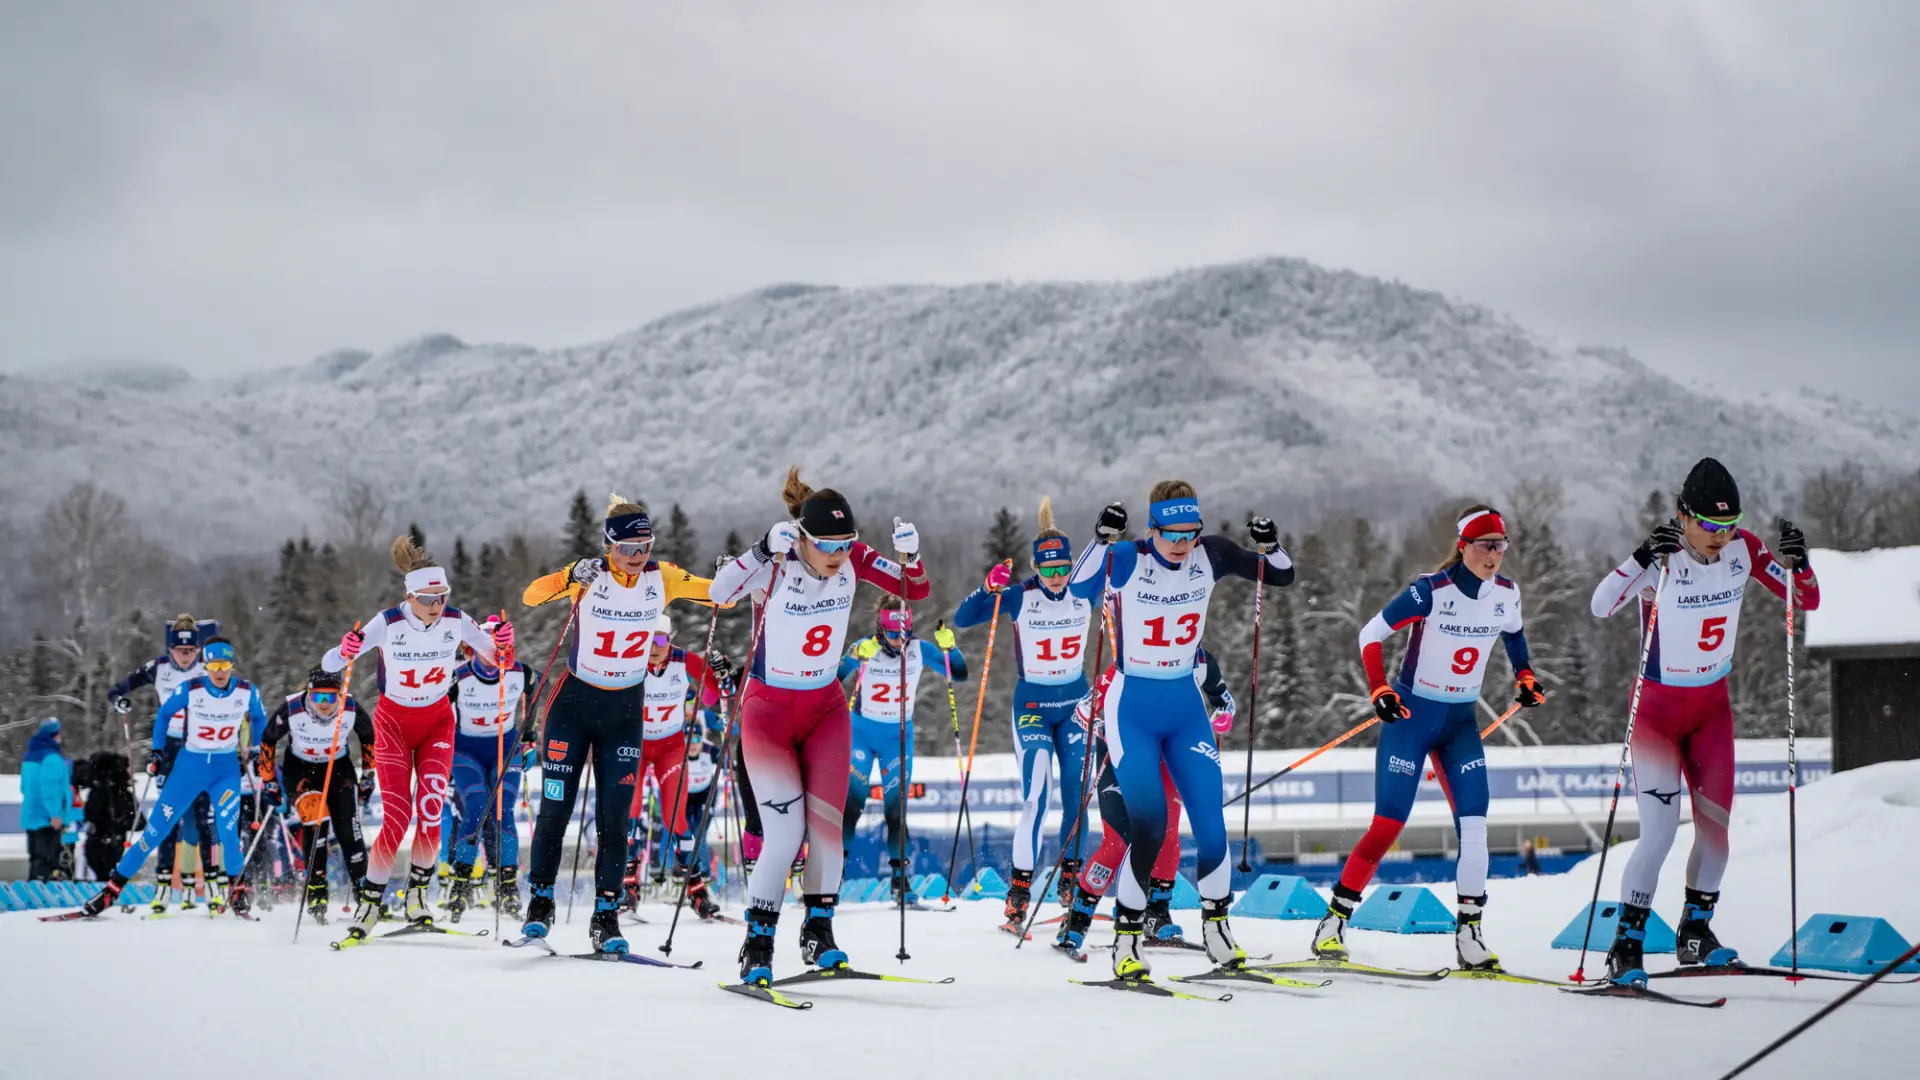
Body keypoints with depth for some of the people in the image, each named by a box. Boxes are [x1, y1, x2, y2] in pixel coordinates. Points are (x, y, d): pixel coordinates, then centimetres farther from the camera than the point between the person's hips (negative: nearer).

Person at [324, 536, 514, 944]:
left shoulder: (456, 621, -15)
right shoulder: (387, 624, -21)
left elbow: (497, 659, -1)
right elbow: (329, 665, -19)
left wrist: (502, 642, -24)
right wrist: (345, 651, -41)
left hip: (437, 721, 2)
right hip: (393, 722, -2)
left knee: (431, 811, -13)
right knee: (397, 817, -13)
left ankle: (418, 892, 7)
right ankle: (368, 903, -1)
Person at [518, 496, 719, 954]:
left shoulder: (663, 579, -5)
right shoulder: (589, 575, -13)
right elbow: (531, 596, -22)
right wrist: (571, 578, -40)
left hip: (625, 711, 2)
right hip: (574, 704, -2)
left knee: (614, 818, 0)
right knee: (555, 809, 1)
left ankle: (606, 916, 6)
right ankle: (540, 902, 18)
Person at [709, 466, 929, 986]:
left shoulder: (852, 559, -9)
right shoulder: (776, 567, -22)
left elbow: (915, 589, -2)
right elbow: (720, 592, -39)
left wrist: (909, 554, -22)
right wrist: (765, 549, -50)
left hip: (826, 708, 4)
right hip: (769, 709, -4)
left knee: (826, 823, -5)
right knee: (785, 832, -13)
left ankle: (818, 930, 13)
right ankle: (757, 946, 0)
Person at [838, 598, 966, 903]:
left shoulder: (920, 650, -7)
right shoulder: (864, 648, -13)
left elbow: (960, 675, -4)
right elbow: (834, 680, -25)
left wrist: (949, 647, -22)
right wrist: (857, 657, -42)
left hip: (899, 735, 2)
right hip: (861, 731, -2)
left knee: (896, 808, 0)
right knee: (851, 800, -10)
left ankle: (900, 879, 7)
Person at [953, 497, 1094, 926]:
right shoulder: (1019, 597, -12)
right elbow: (961, 620, -14)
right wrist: (988, 588, -30)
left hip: (1075, 703, 3)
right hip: (1032, 705, -3)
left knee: (1077, 795, 3)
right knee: (1035, 798, -14)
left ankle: (1070, 875, 21)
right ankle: (1019, 889, -11)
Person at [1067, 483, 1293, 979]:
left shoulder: (1210, 556, -4)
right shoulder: (1127, 561, -15)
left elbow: (1282, 576, 4)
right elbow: (1079, 589, -31)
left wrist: (1269, 543, -16)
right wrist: (1104, 539, -39)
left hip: (1186, 705, 4)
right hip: (1132, 708, -4)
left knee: (1210, 822, -2)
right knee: (1150, 824, -16)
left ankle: (1216, 925, 19)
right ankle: (1126, 938, -3)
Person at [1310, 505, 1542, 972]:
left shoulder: (1506, 595, -2)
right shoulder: (1430, 591, -18)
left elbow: (1514, 634, 21)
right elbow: (1371, 634, -10)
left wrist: (1525, 675, 7)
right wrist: (1379, 690, -21)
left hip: (1461, 722, 5)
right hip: (1412, 715, -4)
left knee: (1475, 826, -9)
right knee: (1388, 826, -8)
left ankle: (1468, 934, -2)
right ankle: (1334, 920, 5)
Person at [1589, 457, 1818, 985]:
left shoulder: (1742, 548, -9)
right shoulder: (1662, 556, -23)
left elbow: (1808, 600, -4)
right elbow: (1601, 606, -37)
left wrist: (1796, 562, -25)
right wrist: (1643, 558, -51)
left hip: (1713, 706, 5)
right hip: (1658, 708, -5)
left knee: (1715, 826, 4)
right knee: (1660, 831, -13)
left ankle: (1695, 933, 23)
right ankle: (1626, 946, -2)